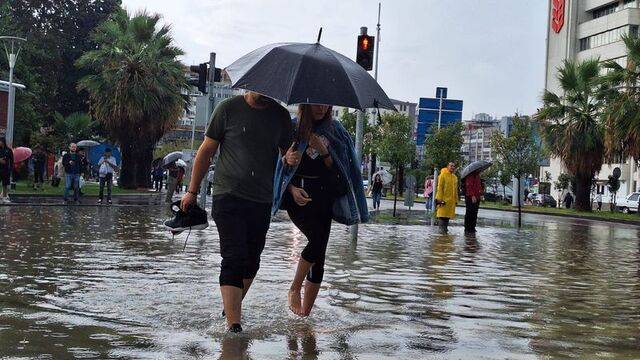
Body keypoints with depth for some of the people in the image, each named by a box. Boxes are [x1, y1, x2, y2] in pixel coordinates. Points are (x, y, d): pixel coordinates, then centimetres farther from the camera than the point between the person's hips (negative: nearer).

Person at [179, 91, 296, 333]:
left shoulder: (281, 115, 8)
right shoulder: (228, 109, -2)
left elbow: (287, 152, 18)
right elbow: (206, 151, 3)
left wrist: (292, 159, -8)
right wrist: (192, 191, 2)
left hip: (262, 201, 4)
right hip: (228, 195, -4)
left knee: (251, 261, 12)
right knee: (234, 258, -12)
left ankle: (232, 306, 33)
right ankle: (233, 323, -14)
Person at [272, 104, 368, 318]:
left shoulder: (333, 130, 9)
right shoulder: (293, 128, 2)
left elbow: (335, 168, 6)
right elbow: (281, 166, 3)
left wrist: (323, 150, -12)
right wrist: (293, 188, -12)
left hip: (323, 196, 3)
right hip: (298, 195, -3)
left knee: (319, 256, -1)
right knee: (318, 239, -25)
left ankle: (306, 312, 6)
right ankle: (294, 289, -5)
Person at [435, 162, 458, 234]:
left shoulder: (455, 177, 15)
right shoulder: (443, 175, -4)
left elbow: (456, 189, 18)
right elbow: (440, 187, -9)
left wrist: (456, 200, 13)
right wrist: (440, 198, -15)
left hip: (451, 199, 6)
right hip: (444, 198, -6)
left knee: (448, 214, 8)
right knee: (442, 214, -7)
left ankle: (445, 228, 14)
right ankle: (442, 228, -6)